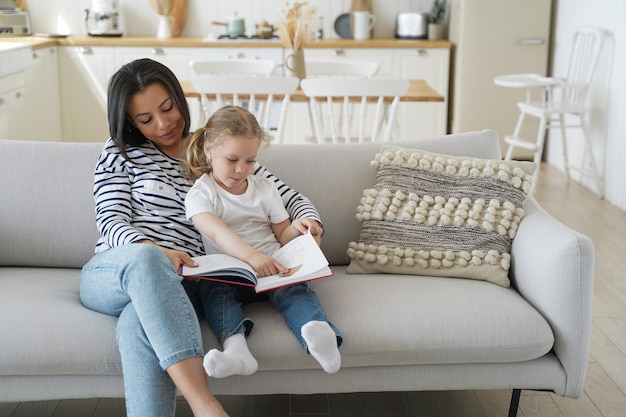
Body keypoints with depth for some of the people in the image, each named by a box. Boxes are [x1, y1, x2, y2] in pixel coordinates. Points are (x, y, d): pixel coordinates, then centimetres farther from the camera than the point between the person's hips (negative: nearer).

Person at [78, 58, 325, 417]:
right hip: (108, 274, 0)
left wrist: (309, 223, -9)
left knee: (139, 325, -39)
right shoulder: (120, 152, 13)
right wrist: (155, 251, -22)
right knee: (145, 258, -40)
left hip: (173, 282, 1)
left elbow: (287, 195, 15)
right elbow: (112, 220, 0)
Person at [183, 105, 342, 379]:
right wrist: (251, 256, -38)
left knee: (295, 287, -29)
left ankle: (317, 332, -58)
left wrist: (296, 228, -10)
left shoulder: (265, 189, 14)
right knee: (213, 288, -33)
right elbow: (217, 232, -20)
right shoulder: (200, 194, 0)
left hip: (271, 267, 2)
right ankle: (235, 347, -56)